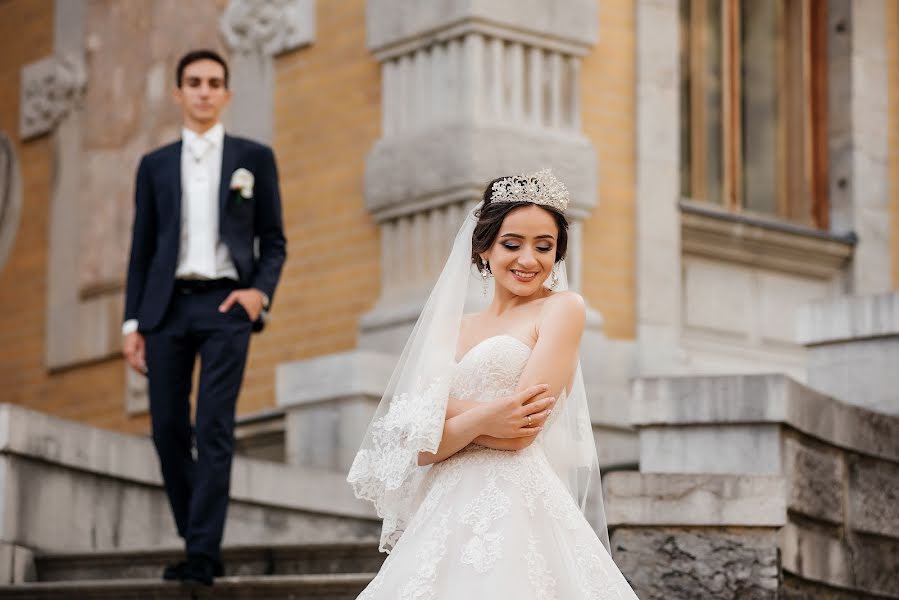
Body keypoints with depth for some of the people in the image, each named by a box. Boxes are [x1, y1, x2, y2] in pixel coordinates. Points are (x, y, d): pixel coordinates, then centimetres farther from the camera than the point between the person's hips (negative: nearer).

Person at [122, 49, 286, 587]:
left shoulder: (254, 158, 9)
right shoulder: (155, 166, 14)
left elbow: (274, 241, 9)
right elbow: (142, 249, 13)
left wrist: (261, 290, -9)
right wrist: (132, 322, 6)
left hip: (226, 303, -2)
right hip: (167, 305, 3)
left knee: (214, 429, -11)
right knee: (169, 429, 0)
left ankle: (202, 554, -12)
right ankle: (199, 541, 15)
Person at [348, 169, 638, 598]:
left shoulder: (562, 307, 1)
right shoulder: (456, 328, 17)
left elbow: (521, 432, -11)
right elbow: (420, 449, 5)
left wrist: (450, 412, -2)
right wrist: (480, 422, -12)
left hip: (514, 510, -5)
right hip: (445, 518, 5)